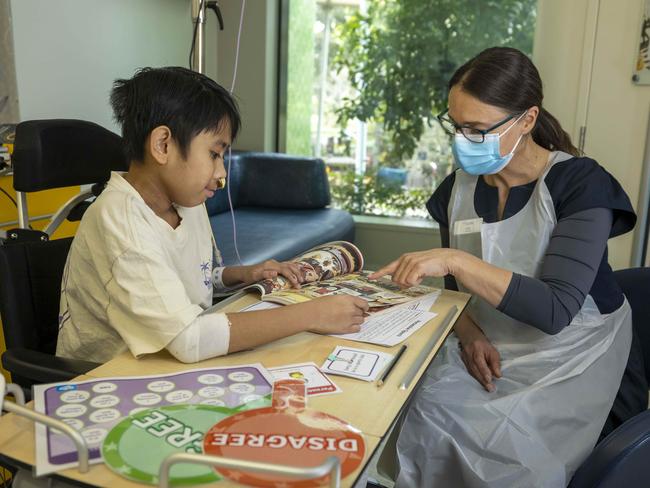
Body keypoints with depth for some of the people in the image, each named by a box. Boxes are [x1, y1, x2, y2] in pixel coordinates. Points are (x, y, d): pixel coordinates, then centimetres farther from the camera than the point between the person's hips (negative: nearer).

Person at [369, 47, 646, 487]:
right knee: (426, 420, -18)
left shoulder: (581, 184, -17)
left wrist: (454, 260, -34)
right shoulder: (459, 187, -3)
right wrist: (469, 335, -13)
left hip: (571, 354, -3)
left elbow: (555, 310, -27)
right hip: (492, 350, 4)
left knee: (506, 445, -22)